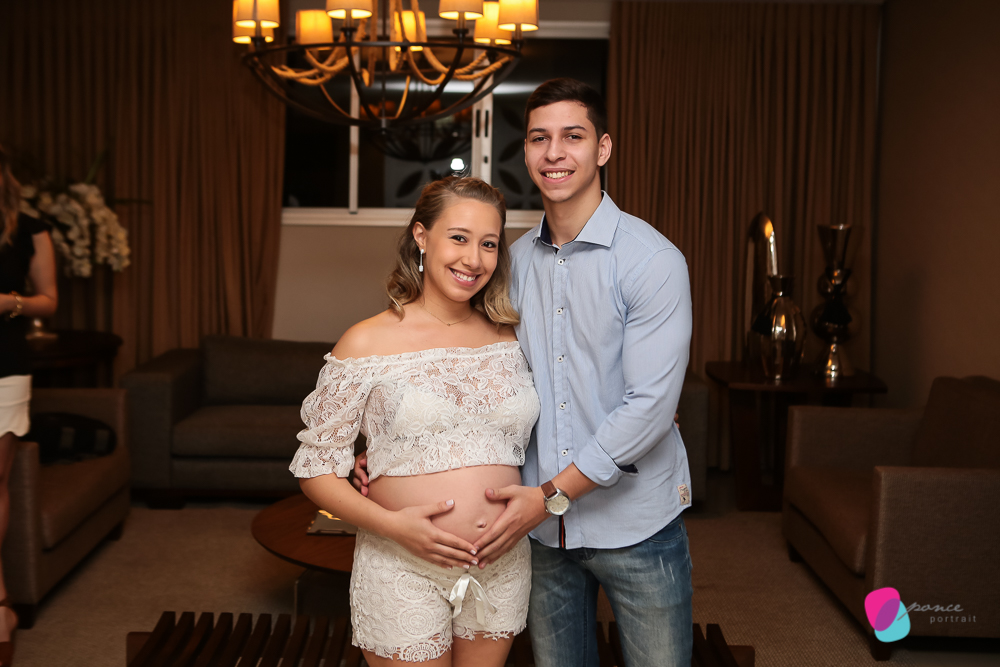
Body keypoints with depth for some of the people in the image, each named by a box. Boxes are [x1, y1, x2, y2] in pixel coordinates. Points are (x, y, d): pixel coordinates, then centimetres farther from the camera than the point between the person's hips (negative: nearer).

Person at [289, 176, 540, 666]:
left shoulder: (509, 341, 4)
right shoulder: (368, 343, -8)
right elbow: (315, 468, -6)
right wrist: (391, 523, -19)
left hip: (503, 569, 4)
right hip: (403, 572, -4)